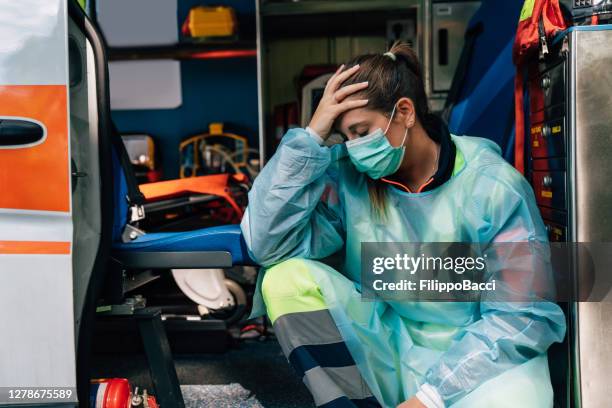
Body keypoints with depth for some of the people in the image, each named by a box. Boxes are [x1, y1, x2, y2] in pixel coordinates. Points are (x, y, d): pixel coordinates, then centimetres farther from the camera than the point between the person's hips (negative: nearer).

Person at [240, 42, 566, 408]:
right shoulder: (347, 175, -6)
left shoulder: (492, 187, -13)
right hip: (385, 353, 3)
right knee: (287, 277, -18)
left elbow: (526, 315, -12)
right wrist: (312, 136, -19)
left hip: (477, 359, -3)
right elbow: (267, 243, -16)